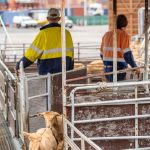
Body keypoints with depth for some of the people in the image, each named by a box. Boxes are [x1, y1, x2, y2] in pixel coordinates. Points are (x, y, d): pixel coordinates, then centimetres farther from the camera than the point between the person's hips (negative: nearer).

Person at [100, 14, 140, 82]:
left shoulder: (107, 35, 10)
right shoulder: (124, 35, -9)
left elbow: (102, 54, 16)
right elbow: (127, 55, -18)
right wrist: (135, 67, -8)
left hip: (108, 70, 7)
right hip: (119, 71, -7)